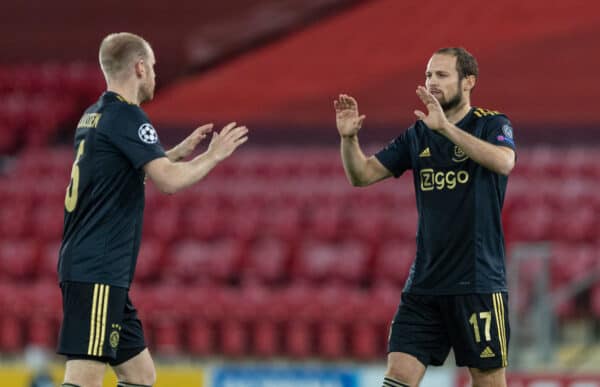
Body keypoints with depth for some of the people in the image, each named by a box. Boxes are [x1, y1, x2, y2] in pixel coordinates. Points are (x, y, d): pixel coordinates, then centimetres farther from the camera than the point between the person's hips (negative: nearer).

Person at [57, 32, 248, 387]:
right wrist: (214, 155, -4)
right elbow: (170, 181, -21)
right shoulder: (126, 116, -11)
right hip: (98, 273, -10)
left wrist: (181, 151, 31)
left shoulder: (95, 116, 16)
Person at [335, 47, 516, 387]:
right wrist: (349, 138, -10)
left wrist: (446, 127, -31)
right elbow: (363, 174, 10)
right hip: (426, 280, 5)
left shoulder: (491, 124, -2)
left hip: (478, 281, -5)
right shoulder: (418, 135, 12)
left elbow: (504, 161, -25)